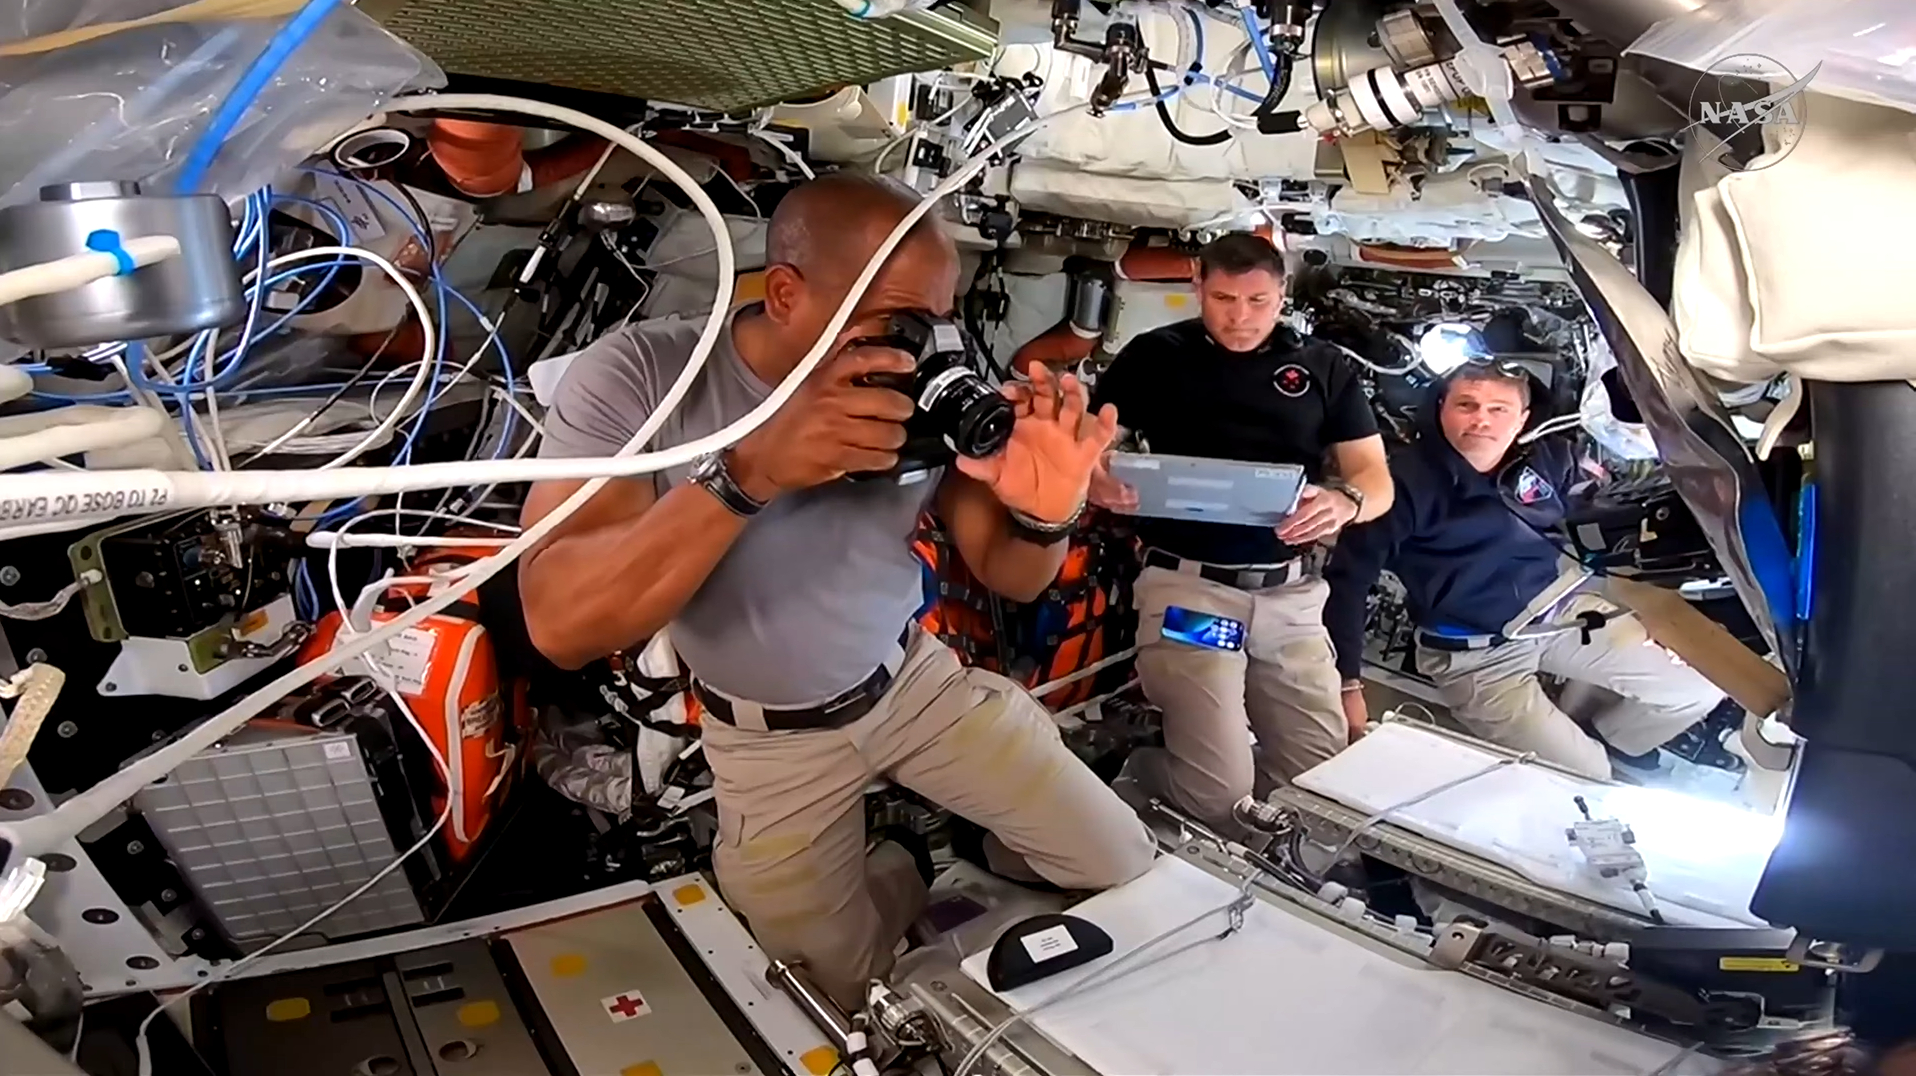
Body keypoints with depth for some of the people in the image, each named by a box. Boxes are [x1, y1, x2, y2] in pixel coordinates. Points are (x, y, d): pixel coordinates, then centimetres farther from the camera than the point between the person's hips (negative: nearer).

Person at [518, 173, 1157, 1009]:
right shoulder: (633, 377, -23)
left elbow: (1009, 578, -6)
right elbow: (562, 628, -33)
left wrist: (1044, 516, -32)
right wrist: (751, 471, -46)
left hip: (917, 680, 2)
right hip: (770, 740, -2)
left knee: (1125, 865, 1)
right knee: (847, 992, 9)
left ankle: (982, 860, 32)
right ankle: (900, 889, 40)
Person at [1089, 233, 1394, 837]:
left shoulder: (1324, 368, 13)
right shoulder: (1154, 357, 7)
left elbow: (1377, 478, 9)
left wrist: (1345, 502, -16)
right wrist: (1100, 483, -22)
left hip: (1291, 594, 4)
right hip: (1188, 586, -4)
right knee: (1220, 795, -11)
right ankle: (1137, 767, 22)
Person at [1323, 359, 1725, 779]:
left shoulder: (1542, 460, 0)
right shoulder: (1408, 480, -19)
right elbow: (1349, 577, -21)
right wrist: (1347, 683, -25)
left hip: (1563, 610, 6)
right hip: (1478, 654, -6)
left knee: (1698, 690, 5)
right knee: (1586, 786, -14)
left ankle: (1611, 744, 31)